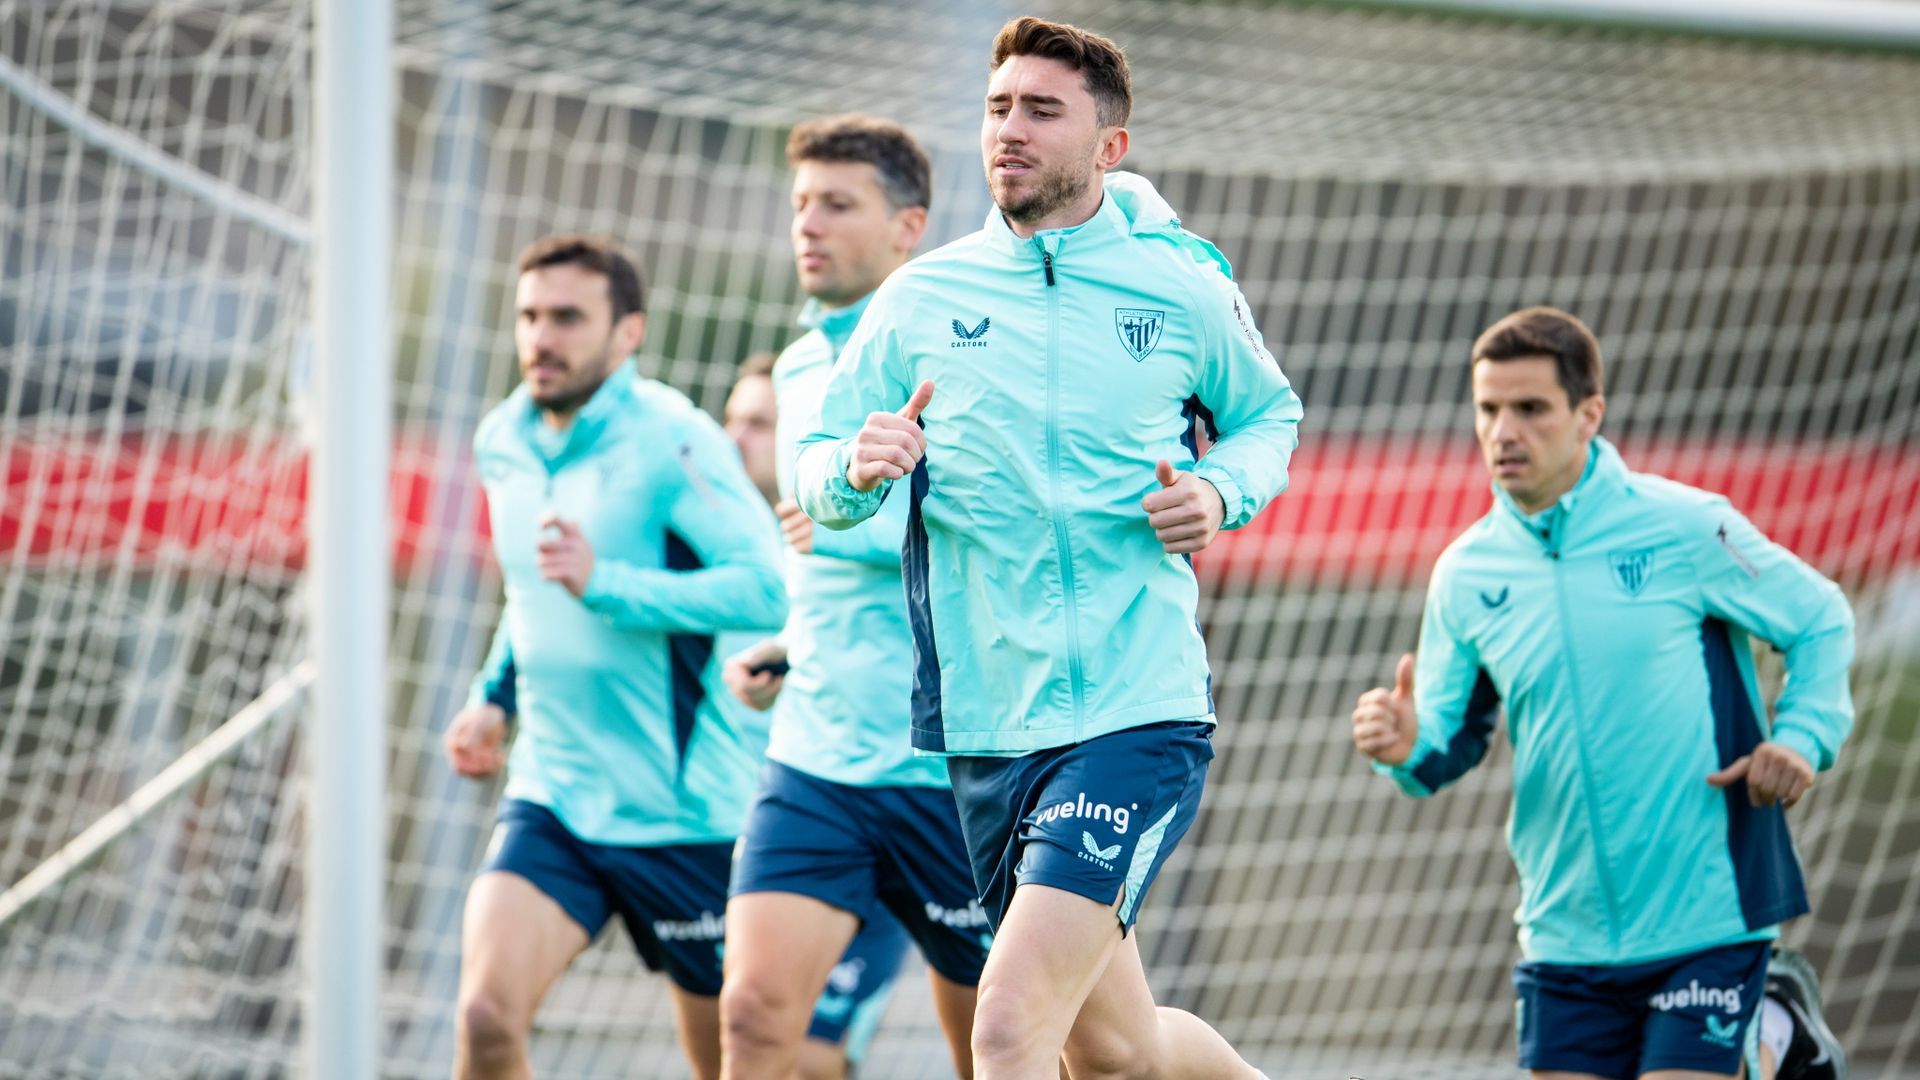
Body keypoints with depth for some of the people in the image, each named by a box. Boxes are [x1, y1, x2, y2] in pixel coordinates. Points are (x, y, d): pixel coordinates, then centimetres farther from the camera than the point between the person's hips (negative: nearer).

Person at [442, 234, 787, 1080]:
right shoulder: (503, 444, 7)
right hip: (550, 802, 5)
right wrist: (494, 695, 15)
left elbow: (770, 588, -28)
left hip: (684, 812, -5)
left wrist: (607, 584, -33)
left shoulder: (671, 441, -15)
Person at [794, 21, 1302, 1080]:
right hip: (985, 728, 4)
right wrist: (858, 471, -14)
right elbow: (815, 472, 10)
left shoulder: (1185, 291, 1)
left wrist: (1222, 492, -3)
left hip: (1138, 714, -3)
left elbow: (1268, 417, 19)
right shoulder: (920, 300, 5)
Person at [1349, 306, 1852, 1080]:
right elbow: (1453, 739, 11)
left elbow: (1821, 620, 4)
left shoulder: (1684, 527, -8)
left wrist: (1802, 736, -12)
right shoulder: (1465, 574, 3)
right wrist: (1409, 748, -13)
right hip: (1567, 925, 4)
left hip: (1705, 914, -4)